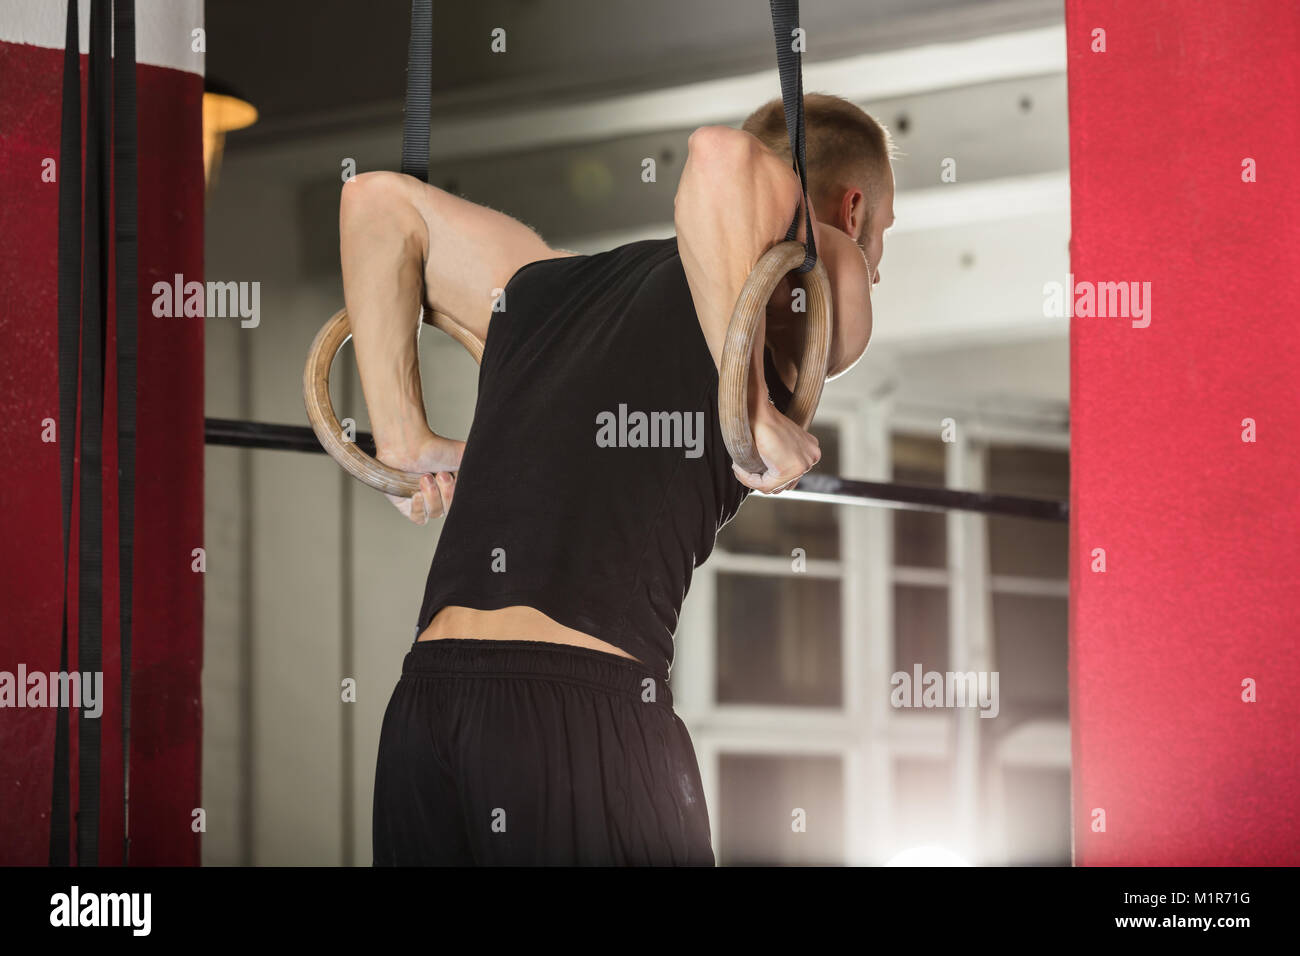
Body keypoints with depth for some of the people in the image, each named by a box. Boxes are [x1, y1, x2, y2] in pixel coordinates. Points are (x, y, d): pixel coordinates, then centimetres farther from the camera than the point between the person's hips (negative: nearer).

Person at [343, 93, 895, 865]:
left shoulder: (565, 286, 24)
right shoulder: (824, 279, 5)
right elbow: (724, 158, -16)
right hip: (588, 715, -6)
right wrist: (757, 415, -13)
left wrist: (406, 440, 25)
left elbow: (381, 200, 31)